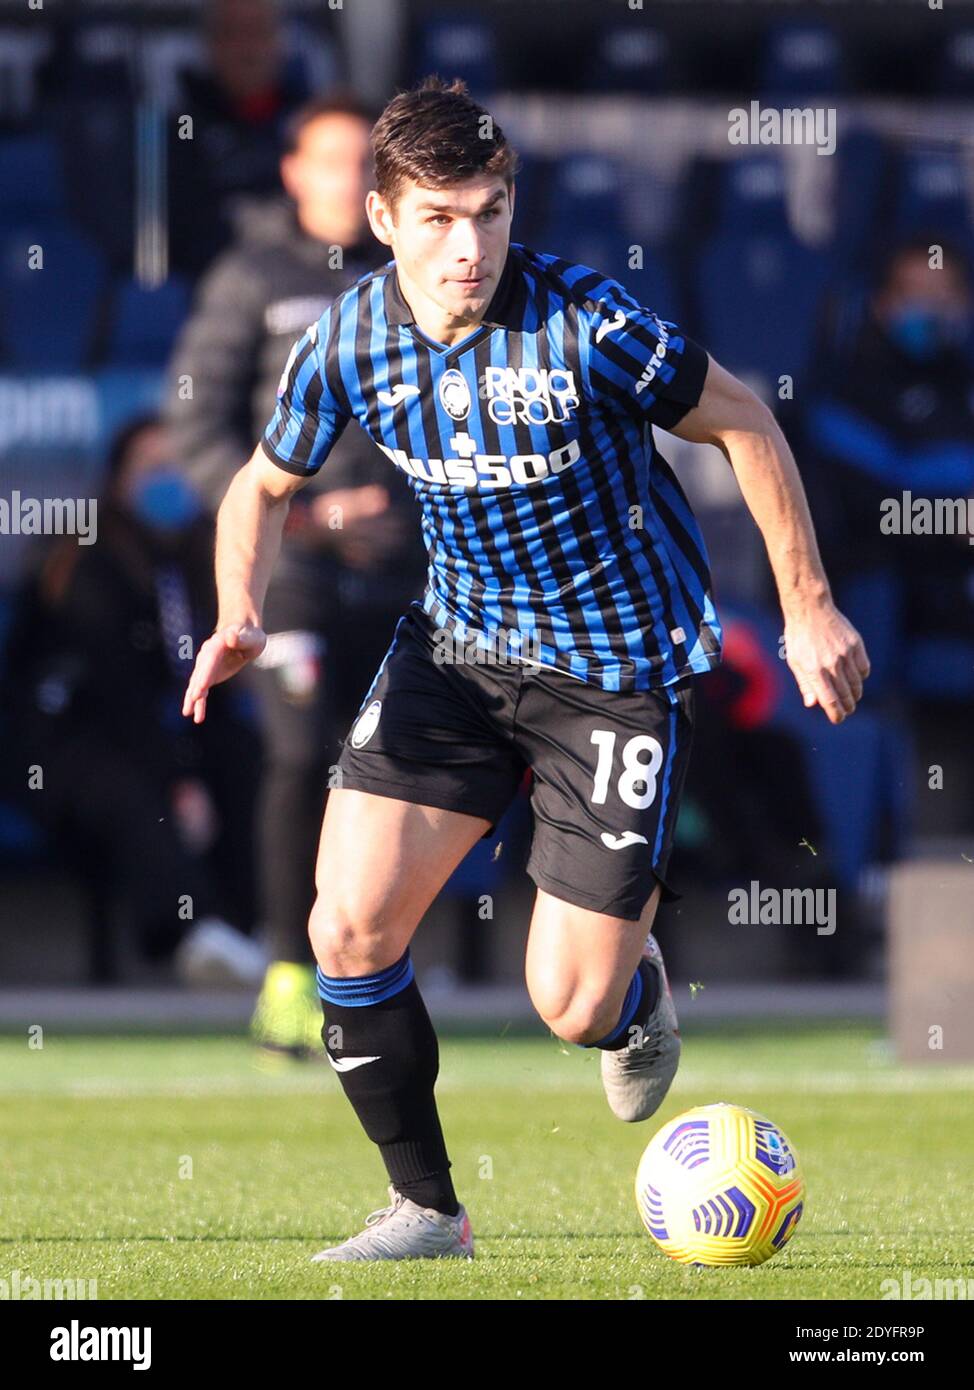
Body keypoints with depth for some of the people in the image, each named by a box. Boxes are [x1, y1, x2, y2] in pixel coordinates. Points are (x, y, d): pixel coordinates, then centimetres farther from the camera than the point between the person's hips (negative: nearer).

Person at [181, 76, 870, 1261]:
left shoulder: (586, 327, -23)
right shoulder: (350, 341, -11)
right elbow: (267, 485, 7)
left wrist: (808, 609, -5)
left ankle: (640, 972, 33)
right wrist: (240, 615, -13)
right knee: (349, 929, -10)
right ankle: (425, 1212, 8)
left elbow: (742, 423, -8)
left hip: (619, 665, -4)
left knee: (572, 1009, -7)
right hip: (456, 645, 4)